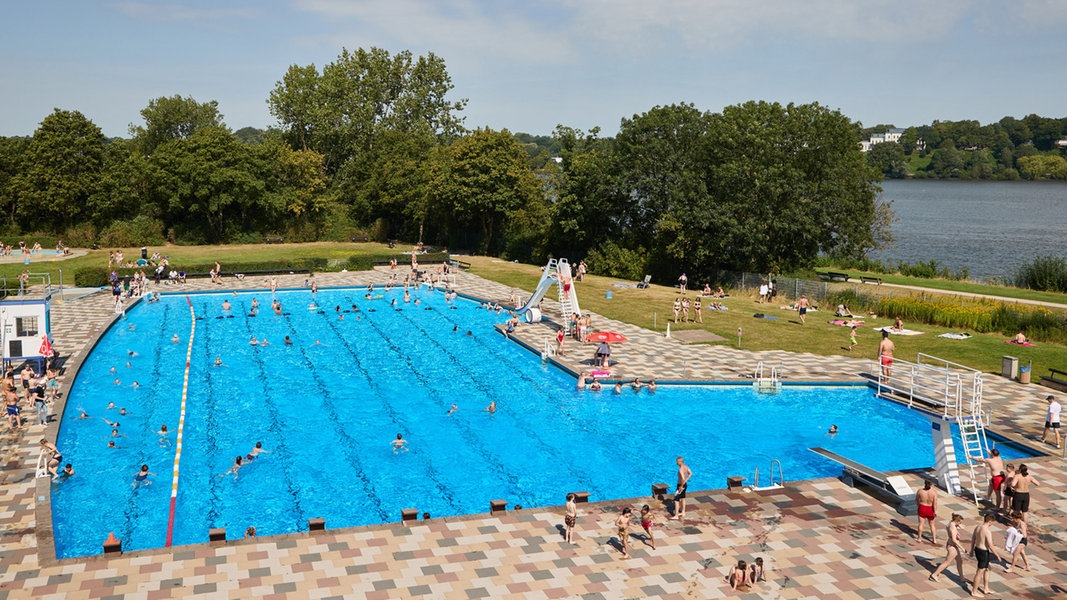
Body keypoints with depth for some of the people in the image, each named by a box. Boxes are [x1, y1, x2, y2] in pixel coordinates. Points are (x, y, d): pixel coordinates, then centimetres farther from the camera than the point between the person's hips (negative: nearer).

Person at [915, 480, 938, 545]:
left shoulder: (920, 491, -10)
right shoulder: (934, 492, -15)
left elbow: (916, 500, 4)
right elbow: (935, 503, -20)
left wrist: (918, 505, 22)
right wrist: (935, 511, -15)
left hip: (922, 508, -1)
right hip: (930, 509, 1)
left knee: (921, 523, 10)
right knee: (932, 525, 15)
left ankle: (919, 538, 19)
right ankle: (934, 539, 19)